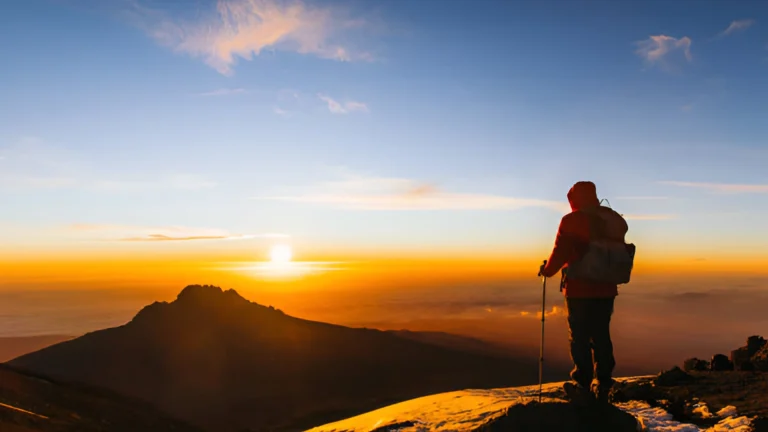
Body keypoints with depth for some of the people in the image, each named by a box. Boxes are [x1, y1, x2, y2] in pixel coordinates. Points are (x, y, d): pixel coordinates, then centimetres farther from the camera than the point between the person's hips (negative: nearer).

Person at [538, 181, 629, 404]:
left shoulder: (571, 221, -11)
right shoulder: (613, 220, 7)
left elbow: (560, 253, -10)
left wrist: (546, 270, 6)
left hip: (579, 289, -5)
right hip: (606, 289, 6)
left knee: (580, 338, 3)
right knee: (601, 337, 12)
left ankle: (583, 384, 6)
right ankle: (603, 386, 16)